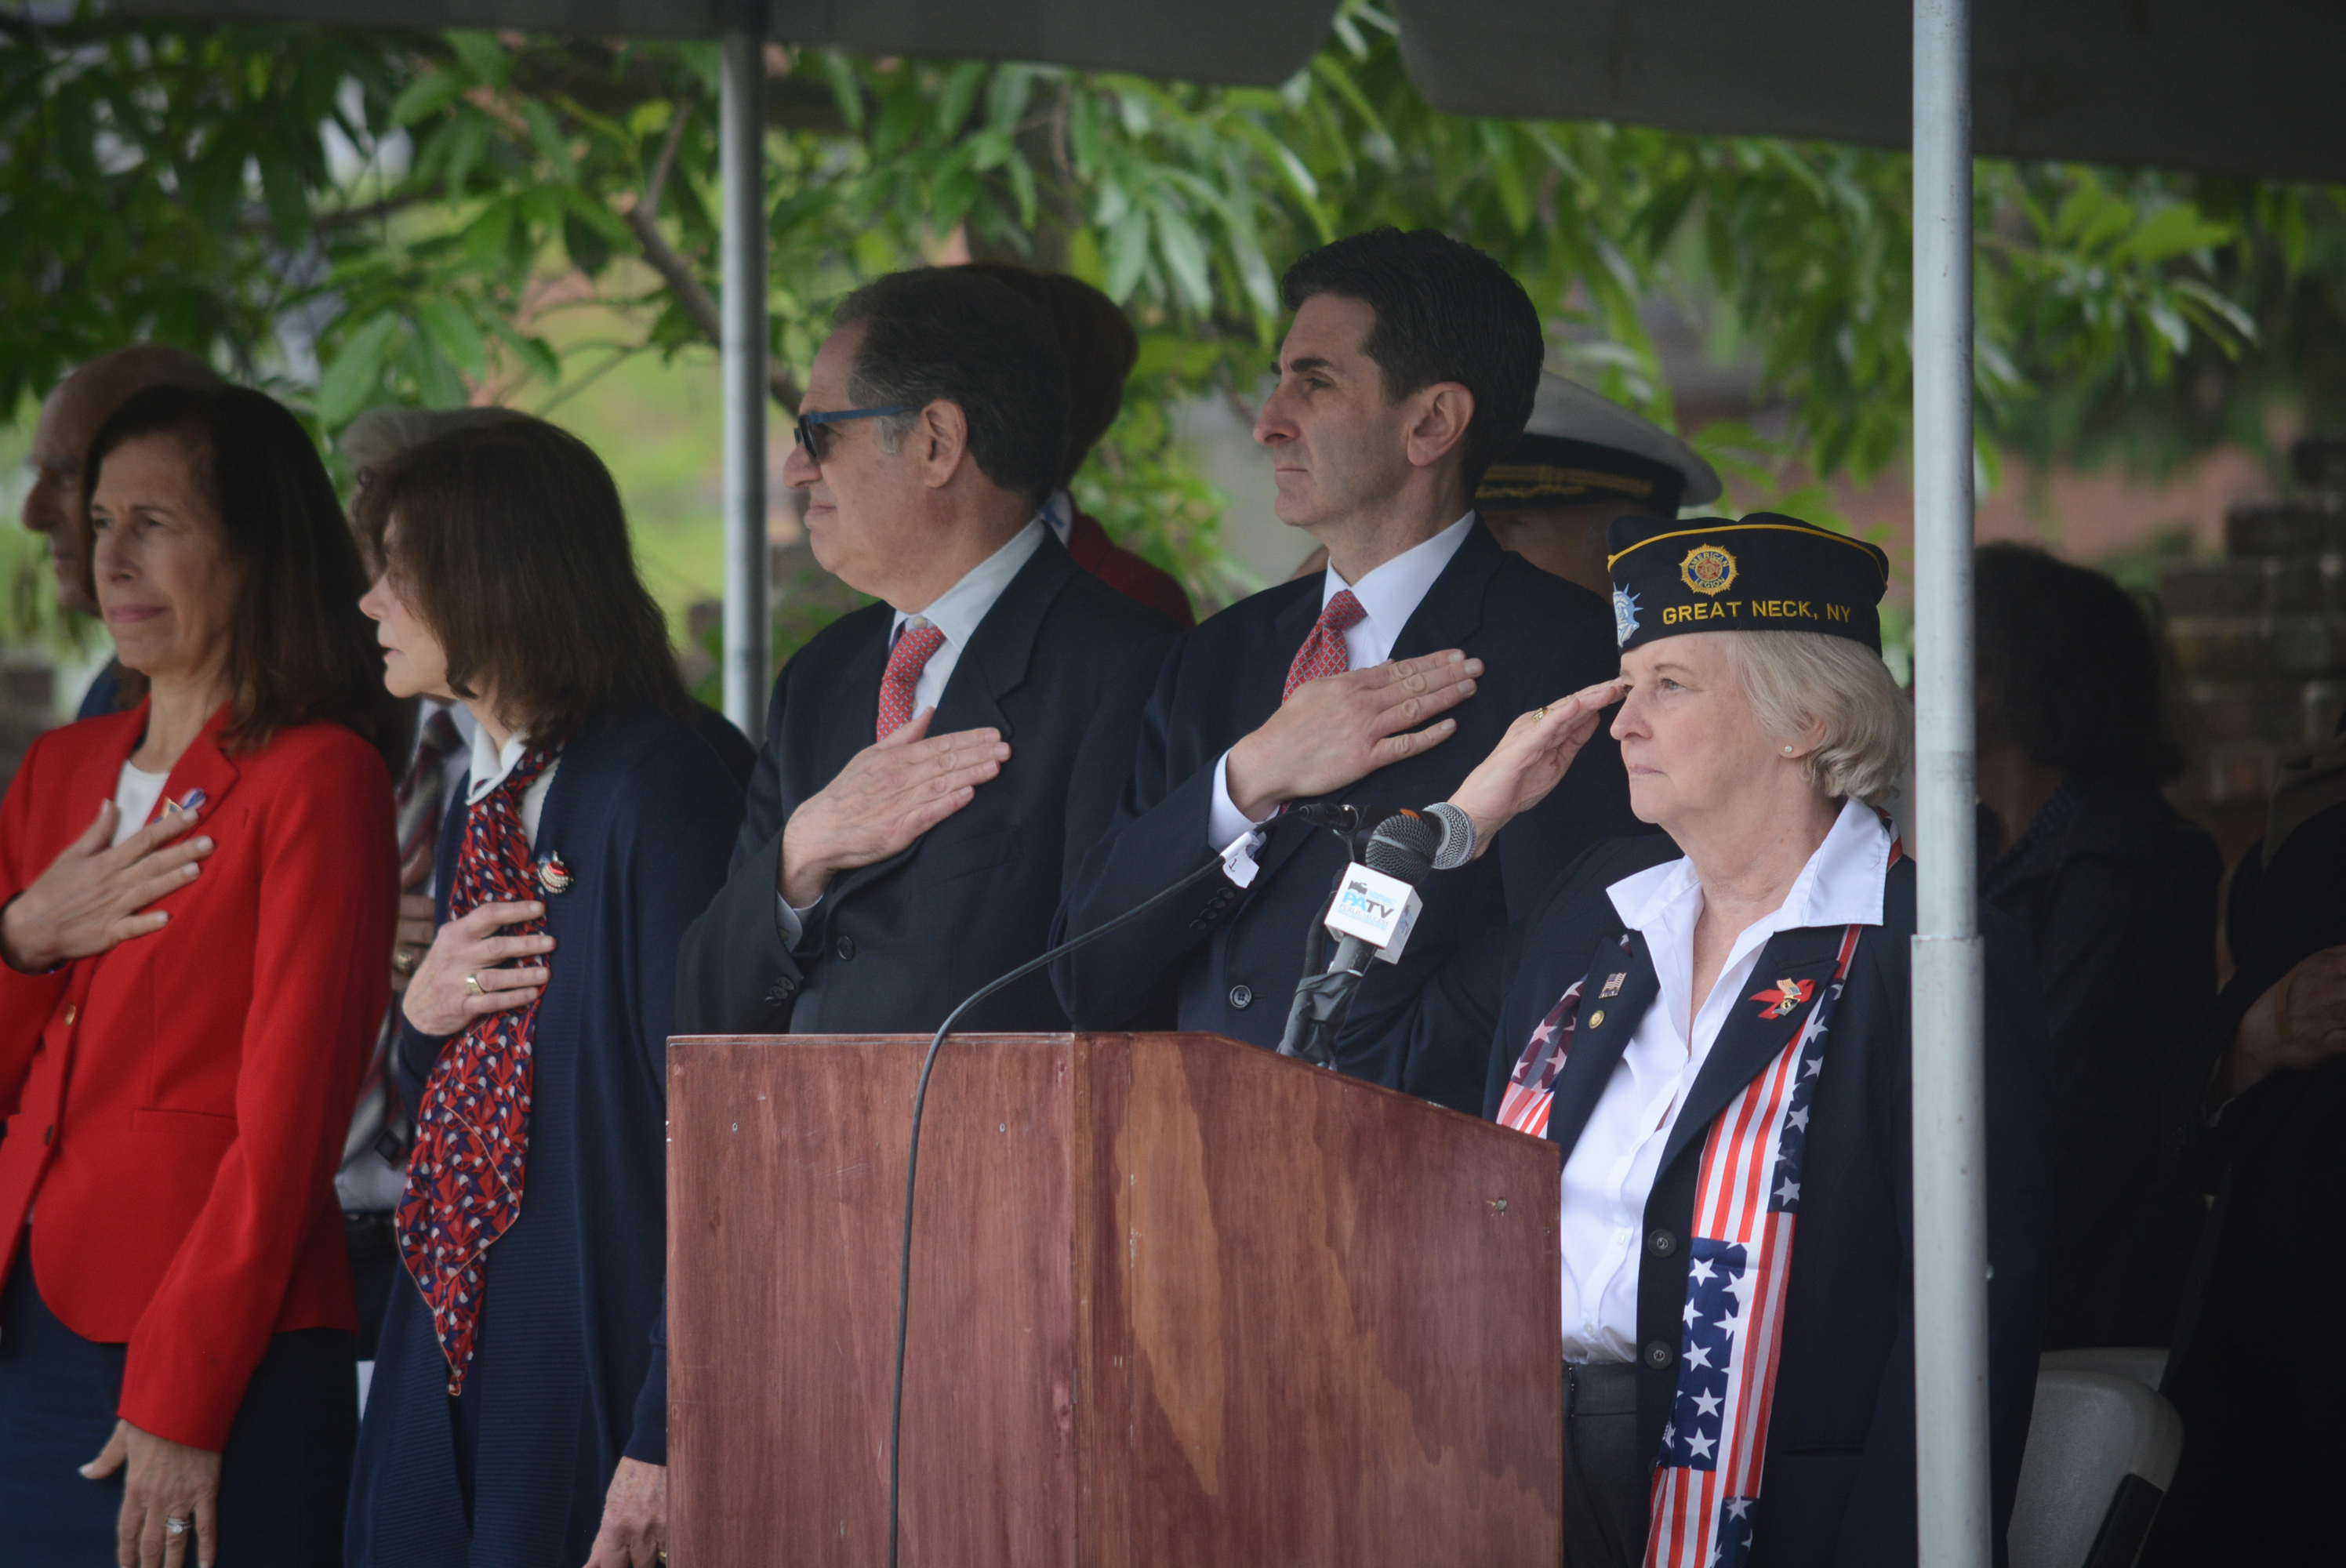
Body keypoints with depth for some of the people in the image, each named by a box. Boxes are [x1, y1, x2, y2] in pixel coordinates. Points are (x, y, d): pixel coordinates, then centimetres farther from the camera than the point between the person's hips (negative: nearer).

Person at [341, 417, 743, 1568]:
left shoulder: (655, 788, -12)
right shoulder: (482, 803, 15)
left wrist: (665, 1433, -21)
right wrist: (421, 1018, -1)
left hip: (594, 1369, -8)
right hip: (451, 1350, 8)